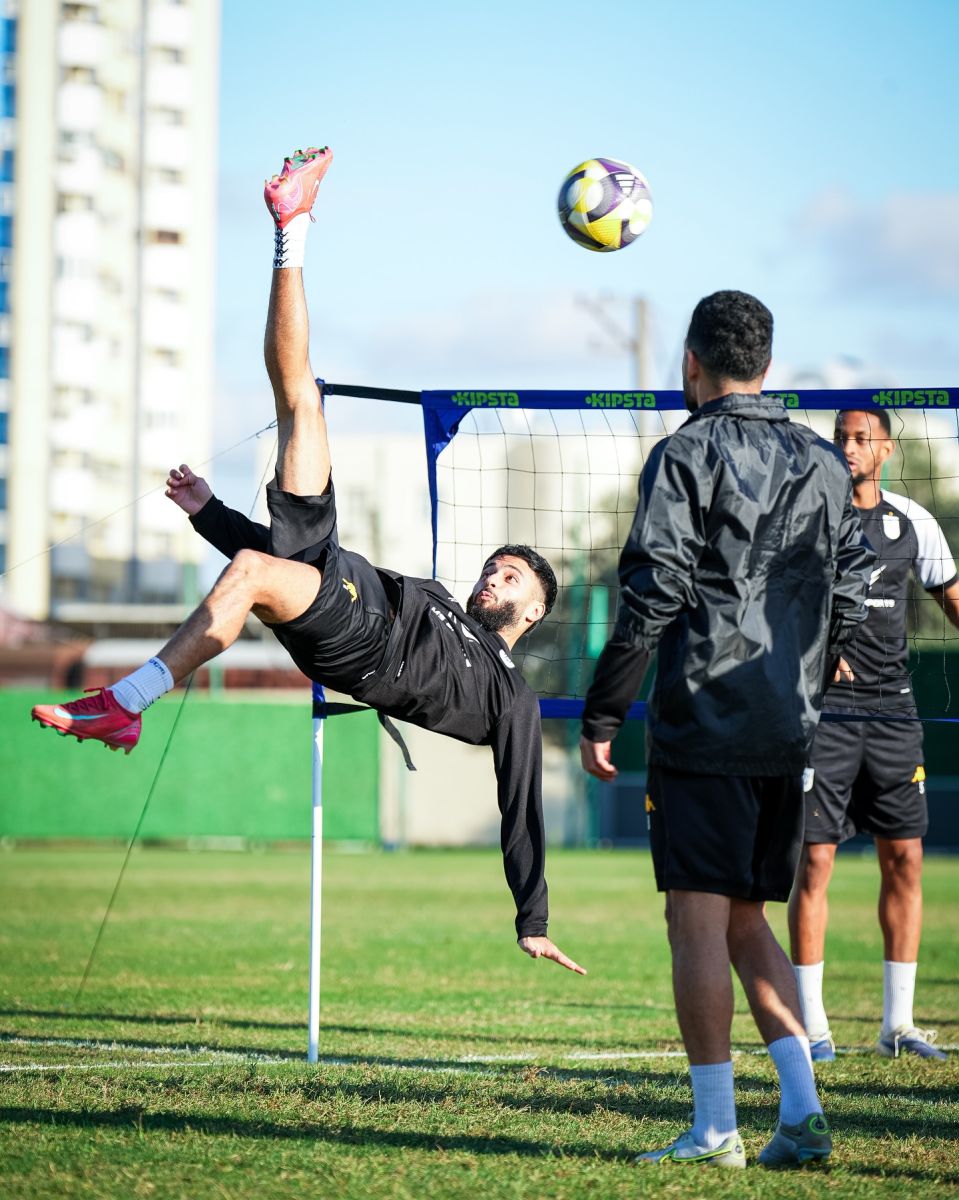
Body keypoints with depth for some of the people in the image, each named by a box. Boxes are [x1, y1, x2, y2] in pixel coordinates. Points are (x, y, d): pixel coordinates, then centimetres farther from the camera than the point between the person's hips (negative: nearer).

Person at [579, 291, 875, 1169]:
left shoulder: (688, 456, -7)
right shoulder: (823, 464, 12)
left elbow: (651, 595, -12)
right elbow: (852, 594, 14)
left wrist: (601, 716, -7)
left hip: (703, 725, -6)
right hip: (787, 733, 6)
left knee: (698, 922, -3)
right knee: (746, 921, 14)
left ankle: (714, 1129, -3)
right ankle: (803, 1111, 4)